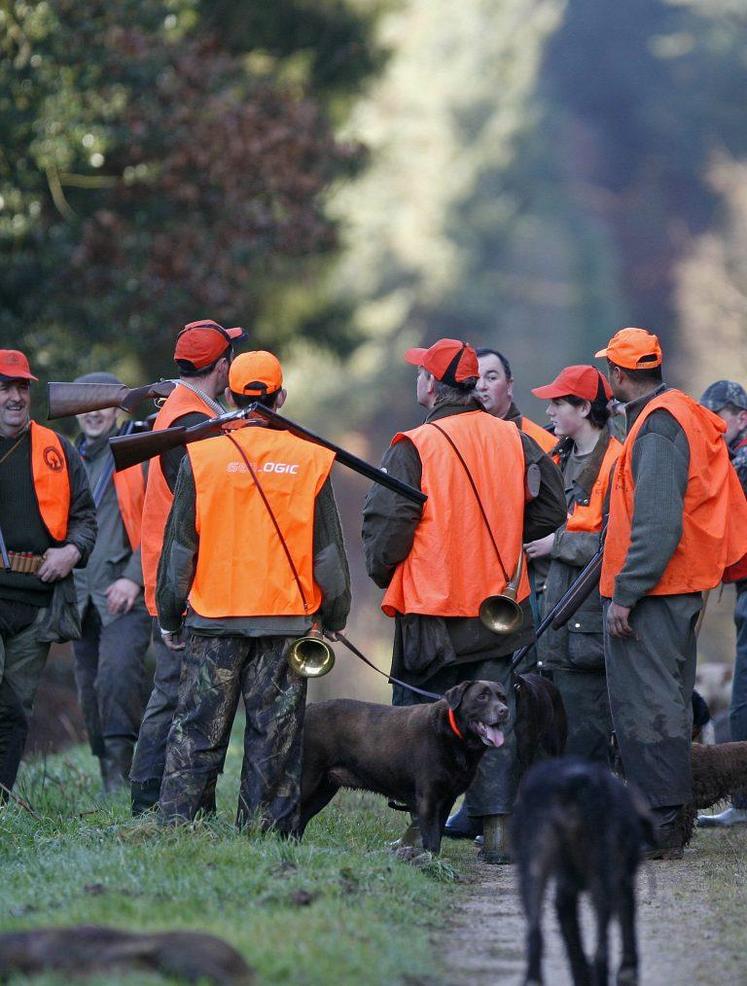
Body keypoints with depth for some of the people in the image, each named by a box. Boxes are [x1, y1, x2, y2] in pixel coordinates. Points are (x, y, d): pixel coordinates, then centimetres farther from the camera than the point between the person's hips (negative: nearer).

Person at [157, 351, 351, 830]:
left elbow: (180, 545, 1)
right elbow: (329, 550, 4)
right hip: (288, 619, 0)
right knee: (275, 735, 5)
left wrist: (169, 617, 10)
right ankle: (269, 831, 4)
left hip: (213, 617, 0)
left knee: (197, 731, 5)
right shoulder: (311, 458, 0)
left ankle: (176, 824, 2)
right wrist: (334, 618, 13)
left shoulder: (202, 455, -3)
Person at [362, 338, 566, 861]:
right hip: (500, 603, 4)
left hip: (431, 611, -4)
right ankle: (497, 823, 0)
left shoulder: (414, 449, -13)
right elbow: (550, 510, 7)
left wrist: (383, 573, 6)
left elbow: (387, 524, -13)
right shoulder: (515, 440, 2)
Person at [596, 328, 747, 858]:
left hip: (648, 592, -10)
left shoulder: (658, 426, -16)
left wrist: (625, 593, -21)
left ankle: (660, 827, -8)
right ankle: (672, 823, 21)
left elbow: (657, 523, -23)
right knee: (669, 704, 15)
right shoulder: (690, 417, 16)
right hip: (683, 589, 10)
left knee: (646, 705, -8)